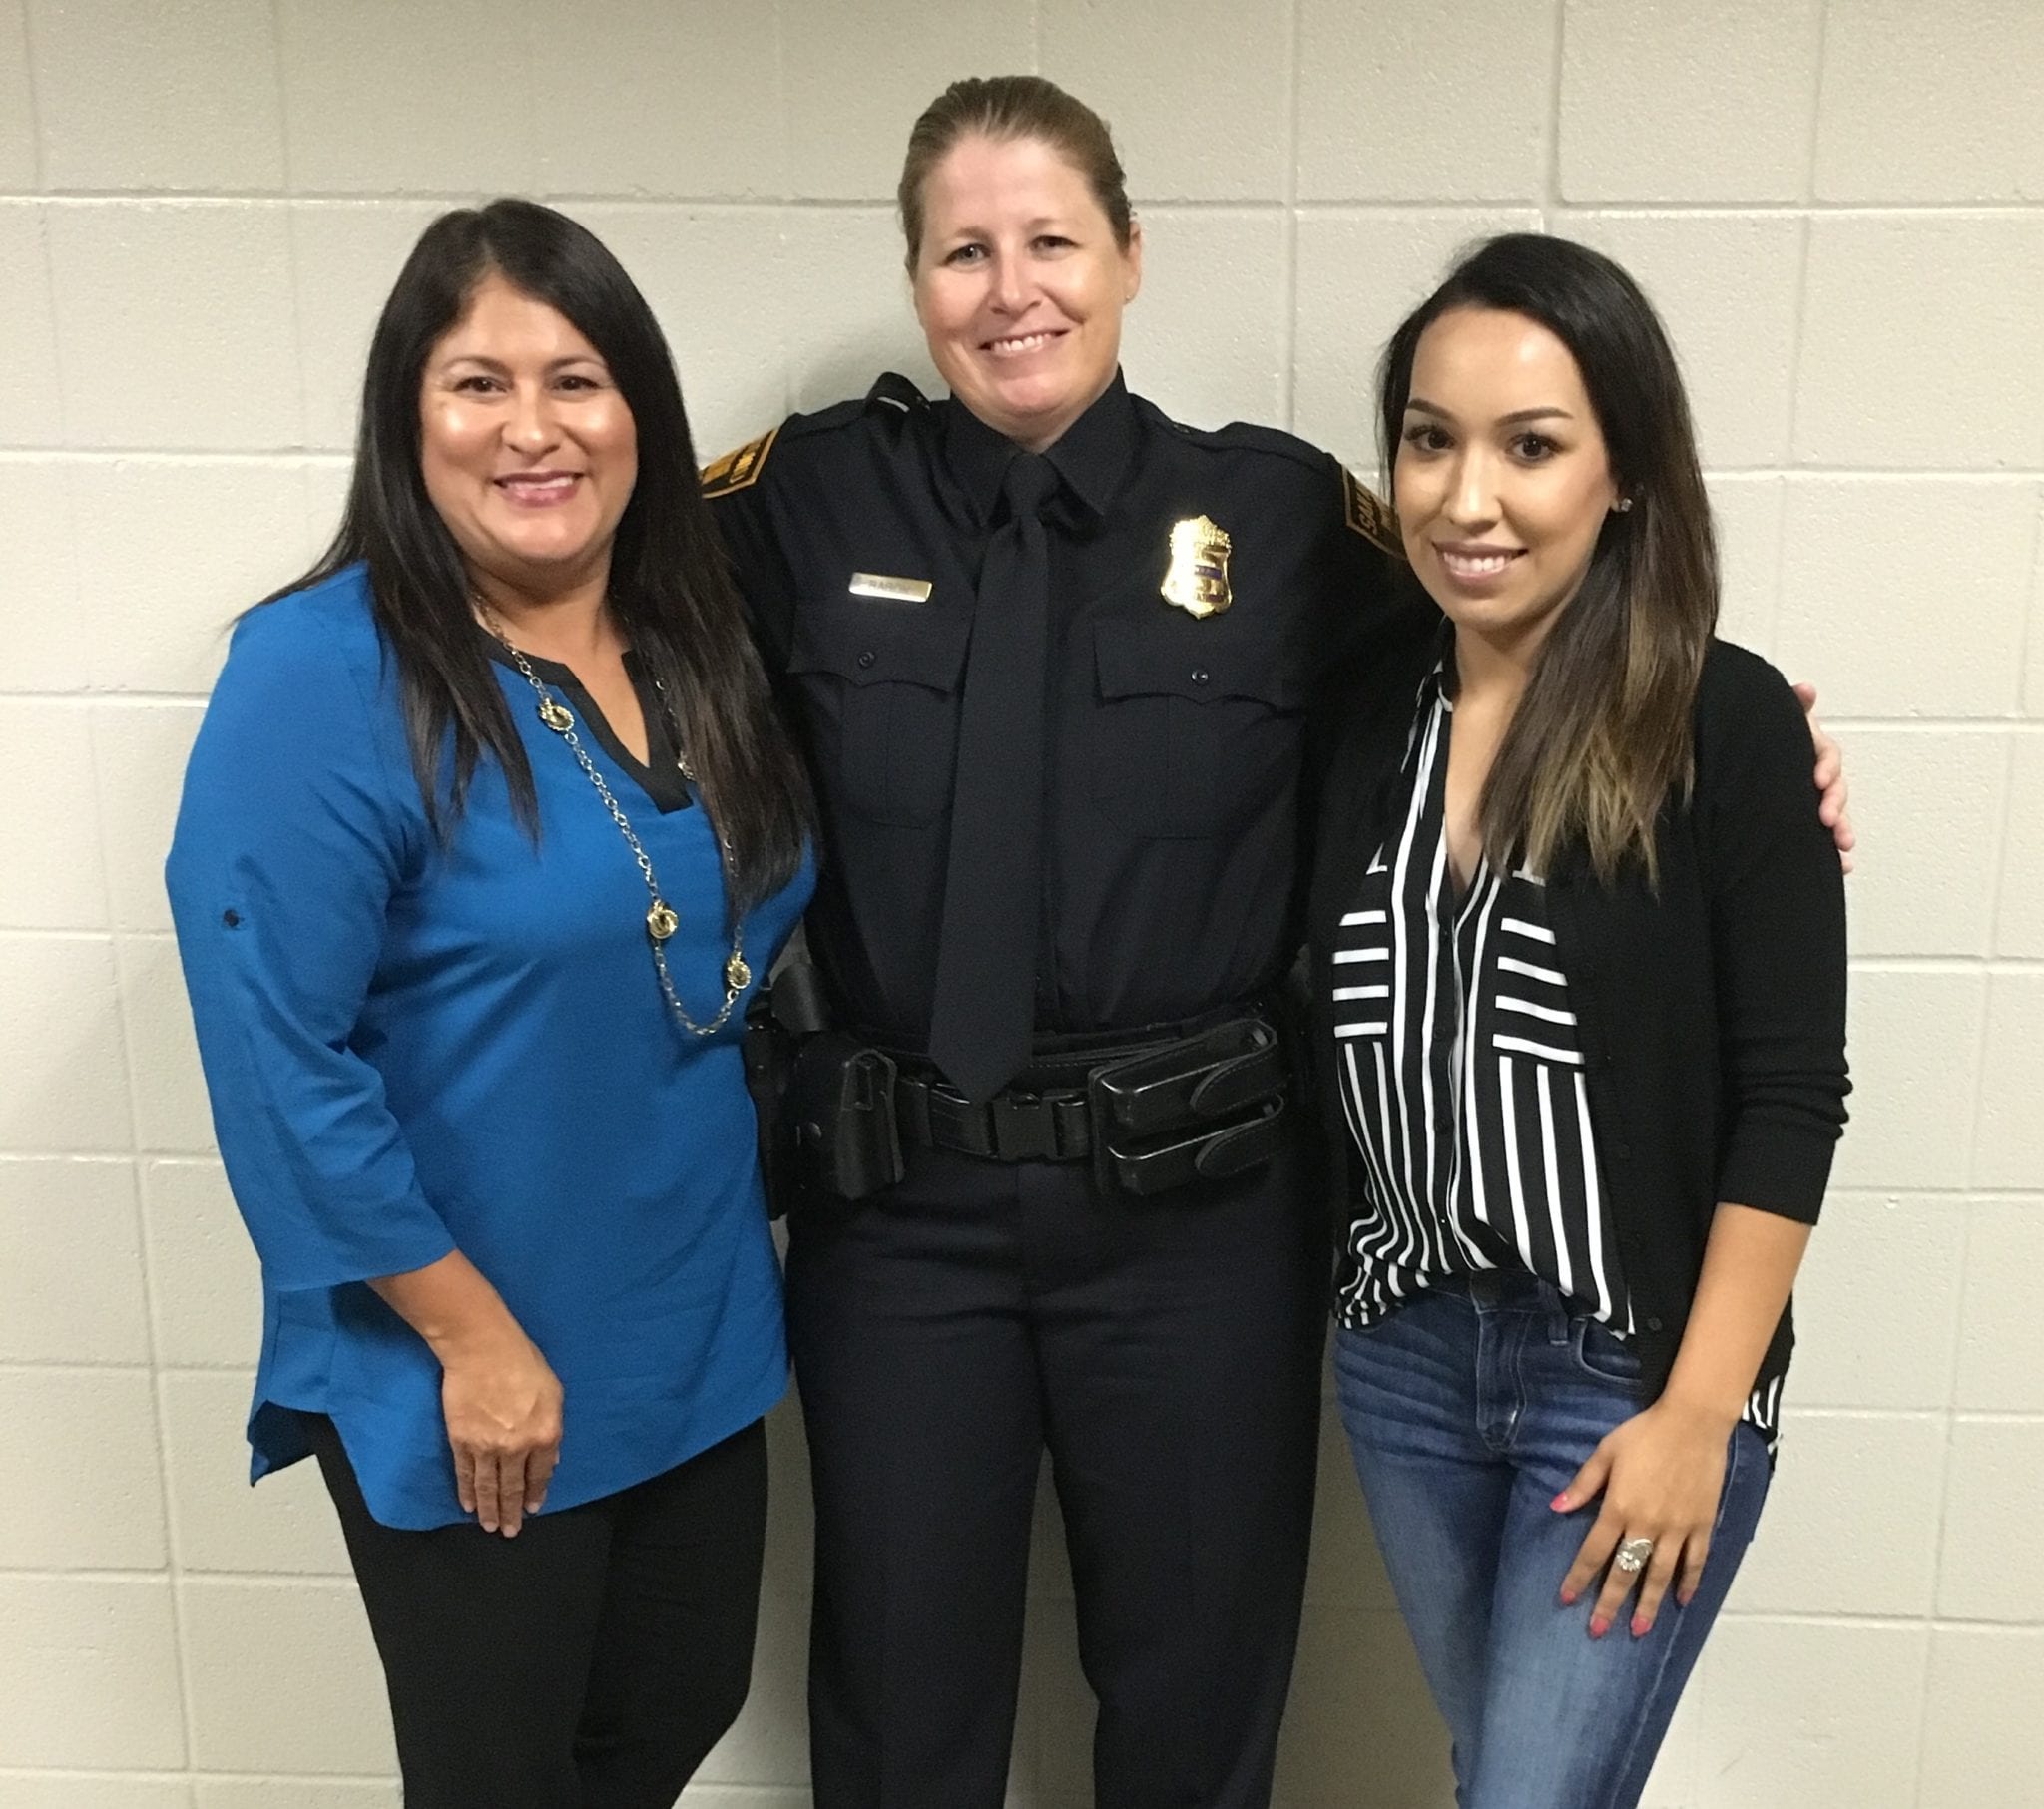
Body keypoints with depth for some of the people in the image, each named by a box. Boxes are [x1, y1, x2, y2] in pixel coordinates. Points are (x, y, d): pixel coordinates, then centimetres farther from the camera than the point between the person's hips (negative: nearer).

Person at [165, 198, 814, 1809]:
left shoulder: (697, 651, 1)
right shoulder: (321, 676, -20)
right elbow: (278, 1059, -21)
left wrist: (748, 1236, 8)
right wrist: (475, 1336, -17)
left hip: (696, 1339, 6)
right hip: (468, 1378, -6)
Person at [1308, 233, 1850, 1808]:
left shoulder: (1726, 723, -12)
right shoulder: (1371, 719, 2)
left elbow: (1790, 1096, -12)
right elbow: (1343, 1054, 7)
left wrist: (1697, 1412, -13)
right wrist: (1368, 1293, 2)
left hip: (1637, 1373, -5)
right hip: (1404, 1350, 5)